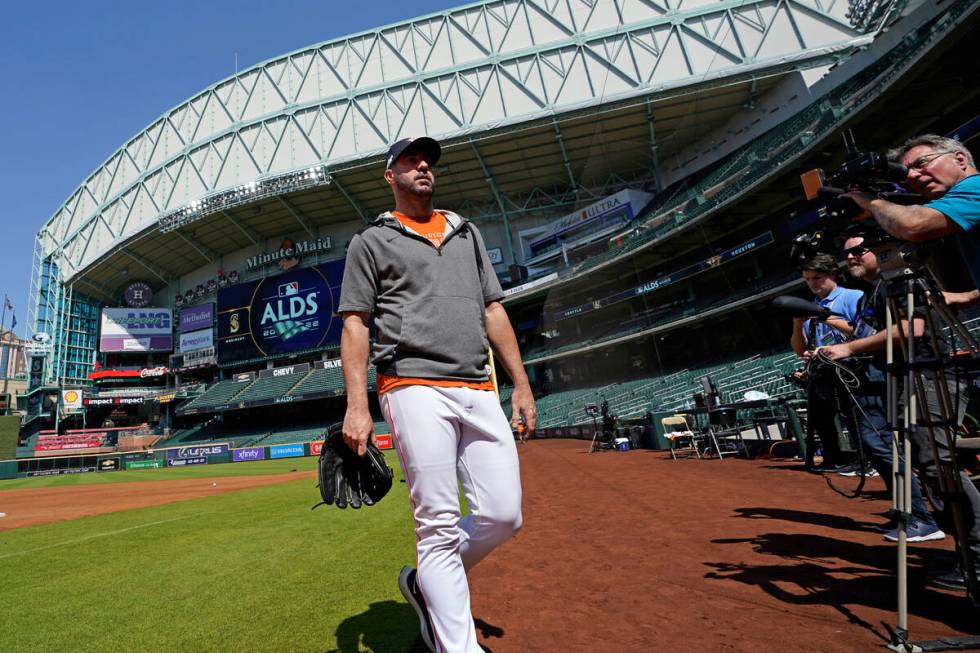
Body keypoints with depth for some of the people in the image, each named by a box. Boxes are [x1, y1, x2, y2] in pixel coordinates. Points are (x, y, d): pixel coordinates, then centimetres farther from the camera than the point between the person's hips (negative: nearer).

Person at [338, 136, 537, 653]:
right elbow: (355, 325, 3)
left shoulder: (467, 233, 25)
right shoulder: (371, 240, 12)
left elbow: (494, 310, 20)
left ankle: (425, 583, 25)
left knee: (503, 515, 0)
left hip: (480, 392, 5)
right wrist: (357, 406, -9)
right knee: (439, 526, -5)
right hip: (415, 390, -5)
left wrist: (520, 383, 12)